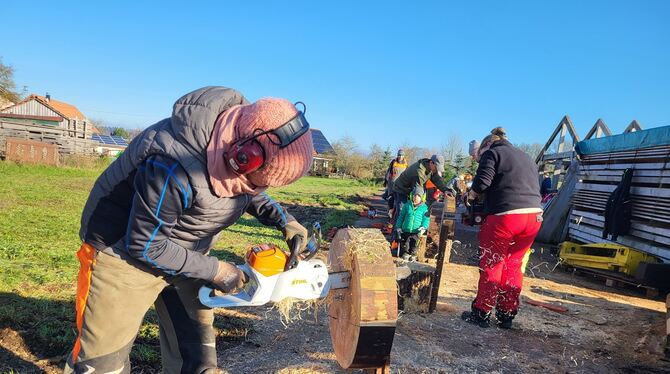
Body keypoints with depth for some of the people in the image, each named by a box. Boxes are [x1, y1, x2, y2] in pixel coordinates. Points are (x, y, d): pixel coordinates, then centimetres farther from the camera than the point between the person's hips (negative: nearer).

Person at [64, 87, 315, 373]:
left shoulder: (243, 139, -15)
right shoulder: (177, 166, -38)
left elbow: (246, 191, 7)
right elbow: (146, 246, -25)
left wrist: (284, 220, -7)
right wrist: (213, 271, -17)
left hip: (185, 252, 7)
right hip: (127, 251, -6)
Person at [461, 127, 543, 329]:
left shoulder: (492, 153, 4)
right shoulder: (526, 158, 25)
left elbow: (482, 182, -10)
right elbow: (535, 187, 21)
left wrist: (470, 195, 7)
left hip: (505, 217, -6)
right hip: (534, 216, 7)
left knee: (491, 265, 6)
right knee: (513, 266, 16)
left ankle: (481, 313, 14)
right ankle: (507, 315, 22)